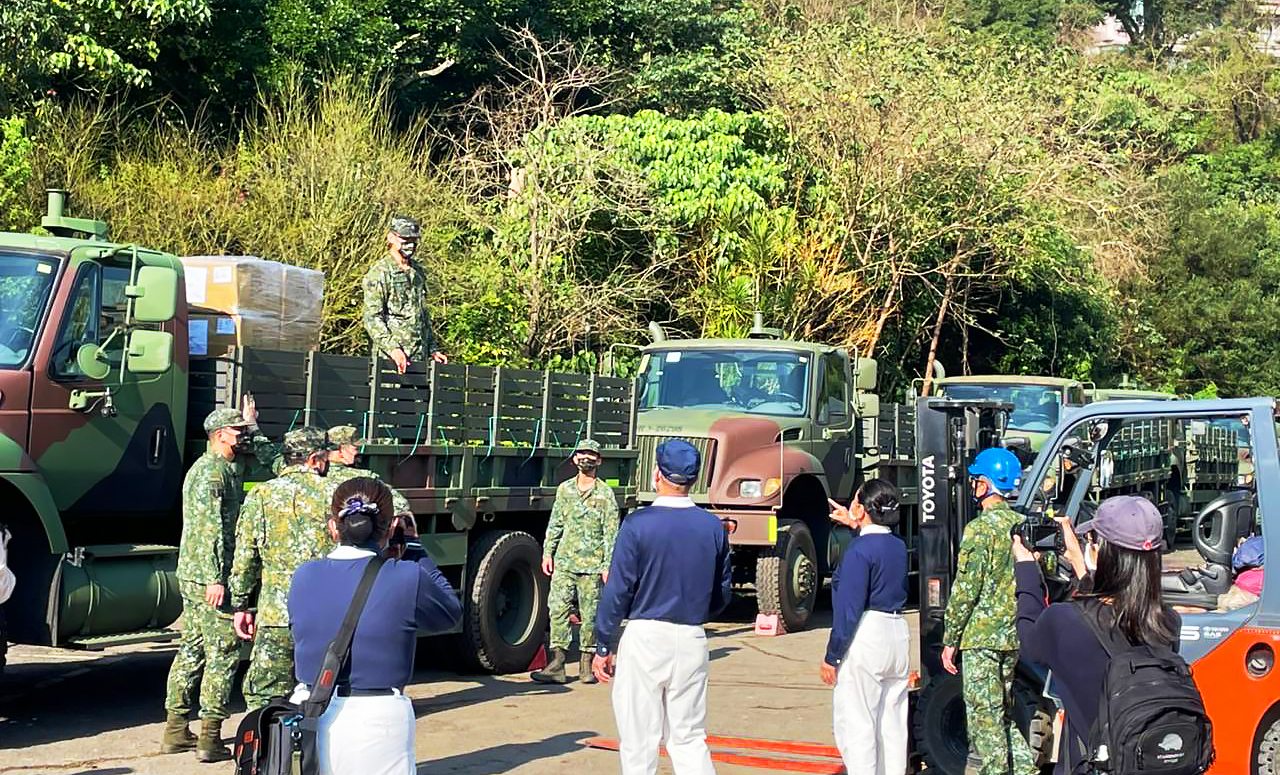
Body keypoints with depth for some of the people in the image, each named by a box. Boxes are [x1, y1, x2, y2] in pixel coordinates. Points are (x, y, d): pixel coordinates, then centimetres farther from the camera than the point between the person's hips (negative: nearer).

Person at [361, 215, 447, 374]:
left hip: (419, 357, 7)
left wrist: (433, 348, 19)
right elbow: (371, 318, -12)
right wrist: (392, 348, -22)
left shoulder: (418, 271, 17)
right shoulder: (379, 273, -6)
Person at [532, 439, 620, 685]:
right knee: (558, 609, -6)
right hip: (564, 561, 3)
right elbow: (555, 524, 15)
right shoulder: (565, 489, 10)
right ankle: (556, 664, -7)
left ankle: (586, 664, 13)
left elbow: (611, 533, -2)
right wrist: (547, 552, 8)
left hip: (592, 564, -3)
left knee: (590, 614, 3)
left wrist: (608, 565, -7)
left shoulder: (605, 494, 0)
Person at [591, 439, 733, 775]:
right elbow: (723, 593, 10)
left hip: (644, 636, -4)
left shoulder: (638, 524, -10)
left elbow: (618, 591, -9)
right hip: (693, 639, 4)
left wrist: (603, 647, -1)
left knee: (638, 741, 4)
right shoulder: (713, 527, 2)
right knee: (690, 739, 11)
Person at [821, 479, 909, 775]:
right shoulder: (898, 545, 8)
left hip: (866, 639, -8)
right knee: (892, 722, 13)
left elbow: (849, 610, -18)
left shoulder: (859, 550, -16)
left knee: (856, 723, -3)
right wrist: (855, 526, 42)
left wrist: (832, 656, -14)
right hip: (898, 634, 8)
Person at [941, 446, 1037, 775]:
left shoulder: (980, 528, -13)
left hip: (981, 637, -7)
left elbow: (965, 590, -15)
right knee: (1010, 712, 17)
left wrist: (950, 640, -7)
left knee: (985, 717, -2)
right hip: (1016, 637, 7)